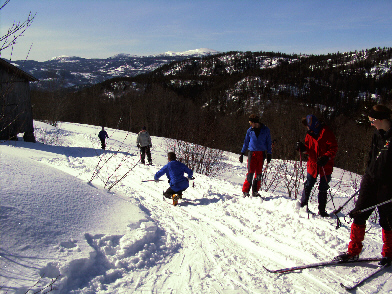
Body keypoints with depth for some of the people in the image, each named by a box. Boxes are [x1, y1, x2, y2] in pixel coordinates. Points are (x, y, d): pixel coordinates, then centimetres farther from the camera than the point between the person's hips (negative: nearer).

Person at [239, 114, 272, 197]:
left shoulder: (265, 130, 4)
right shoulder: (250, 130, 6)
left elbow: (268, 143, 10)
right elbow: (246, 142, 14)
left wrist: (269, 154, 6)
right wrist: (242, 154, 12)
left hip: (261, 154, 1)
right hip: (252, 153, -1)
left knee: (259, 173, 2)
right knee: (250, 172, -8)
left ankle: (255, 191, 11)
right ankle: (245, 191, -1)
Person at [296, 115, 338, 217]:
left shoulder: (326, 132, -11)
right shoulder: (310, 134, 7)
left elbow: (333, 148, -13)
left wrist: (326, 158, -27)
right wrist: (303, 148, -8)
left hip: (325, 166, -4)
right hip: (312, 165, 4)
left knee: (323, 189, 5)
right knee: (308, 185, 13)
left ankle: (321, 210, 17)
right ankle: (303, 204, 32)